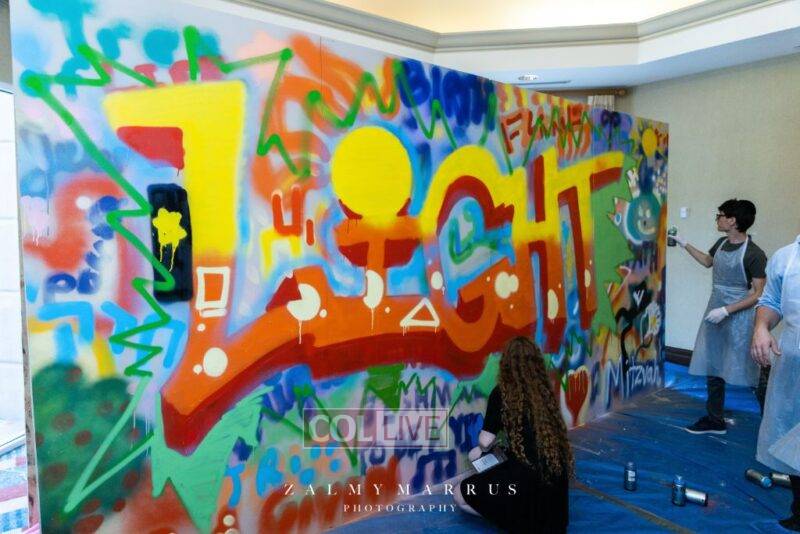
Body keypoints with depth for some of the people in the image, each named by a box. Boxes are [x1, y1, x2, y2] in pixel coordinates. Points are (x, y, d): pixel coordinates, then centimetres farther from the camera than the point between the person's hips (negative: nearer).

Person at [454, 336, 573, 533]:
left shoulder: (501, 393, -8)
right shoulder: (545, 391, 7)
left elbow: (485, 441, -5)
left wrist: (481, 449, 19)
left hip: (527, 475, -6)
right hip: (556, 476, 6)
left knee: (461, 494, 9)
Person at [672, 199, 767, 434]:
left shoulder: (754, 254, -17)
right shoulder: (721, 243, 4)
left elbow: (758, 294, -16)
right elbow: (707, 261, 26)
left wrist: (726, 310, -22)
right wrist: (684, 243, 23)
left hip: (739, 318, -7)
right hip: (715, 314, 7)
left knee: (748, 372, 1)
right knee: (712, 369, 12)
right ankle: (715, 420, 25)